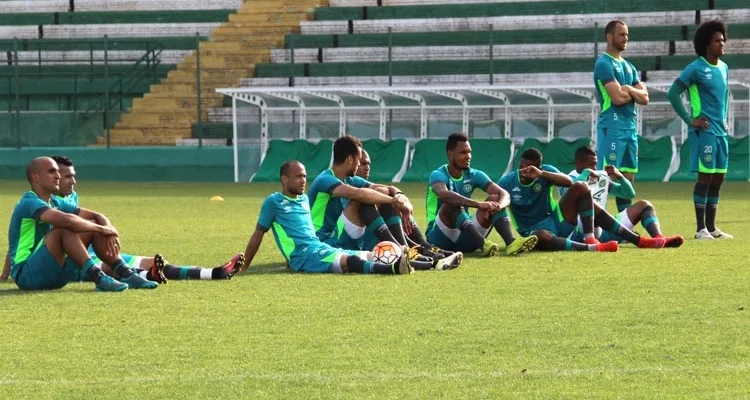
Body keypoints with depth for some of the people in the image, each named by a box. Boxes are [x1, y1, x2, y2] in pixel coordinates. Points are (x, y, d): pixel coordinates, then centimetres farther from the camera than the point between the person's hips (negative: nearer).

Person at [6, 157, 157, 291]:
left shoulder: (55, 202, 12)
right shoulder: (29, 203, -15)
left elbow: (96, 216, 12)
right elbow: (66, 220, -31)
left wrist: (109, 231, -11)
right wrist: (101, 229, -19)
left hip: (54, 276, 9)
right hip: (26, 275, -9)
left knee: (93, 226, 2)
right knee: (66, 228, -28)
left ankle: (125, 274, -9)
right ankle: (97, 277, -34)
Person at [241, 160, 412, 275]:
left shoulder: (304, 199, 23)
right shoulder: (273, 202, 3)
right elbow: (258, 234, 7)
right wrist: (243, 269, 9)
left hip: (321, 248, 9)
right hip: (303, 256, -9)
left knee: (370, 256, -13)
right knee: (349, 261, -34)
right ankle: (393, 269, -58)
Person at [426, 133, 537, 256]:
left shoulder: (474, 175, 5)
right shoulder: (438, 175, -11)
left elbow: (504, 195, -6)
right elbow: (444, 195, -35)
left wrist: (498, 206, -31)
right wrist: (478, 205, -45)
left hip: (464, 238, 5)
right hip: (440, 238, -5)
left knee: (494, 199, -10)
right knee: (453, 203, -32)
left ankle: (510, 242, -35)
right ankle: (483, 244, -53)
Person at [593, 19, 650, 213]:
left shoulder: (628, 66, 19)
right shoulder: (604, 64, -8)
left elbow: (644, 98, 11)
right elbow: (618, 98, -18)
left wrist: (628, 90, -8)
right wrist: (634, 93, 2)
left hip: (630, 127, 9)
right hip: (612, 127, -9)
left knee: (628, 178, 8)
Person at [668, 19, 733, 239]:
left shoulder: (723, 68, 12)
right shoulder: (696, 69, -10)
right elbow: (673, 93, -11)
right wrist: (690, 120, -11)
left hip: (720, 131, 7)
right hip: (704, 131, -7)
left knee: (718, 179, 8)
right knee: (705, 177, -7)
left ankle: (712, 227, 15)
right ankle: (701, 228, -2)